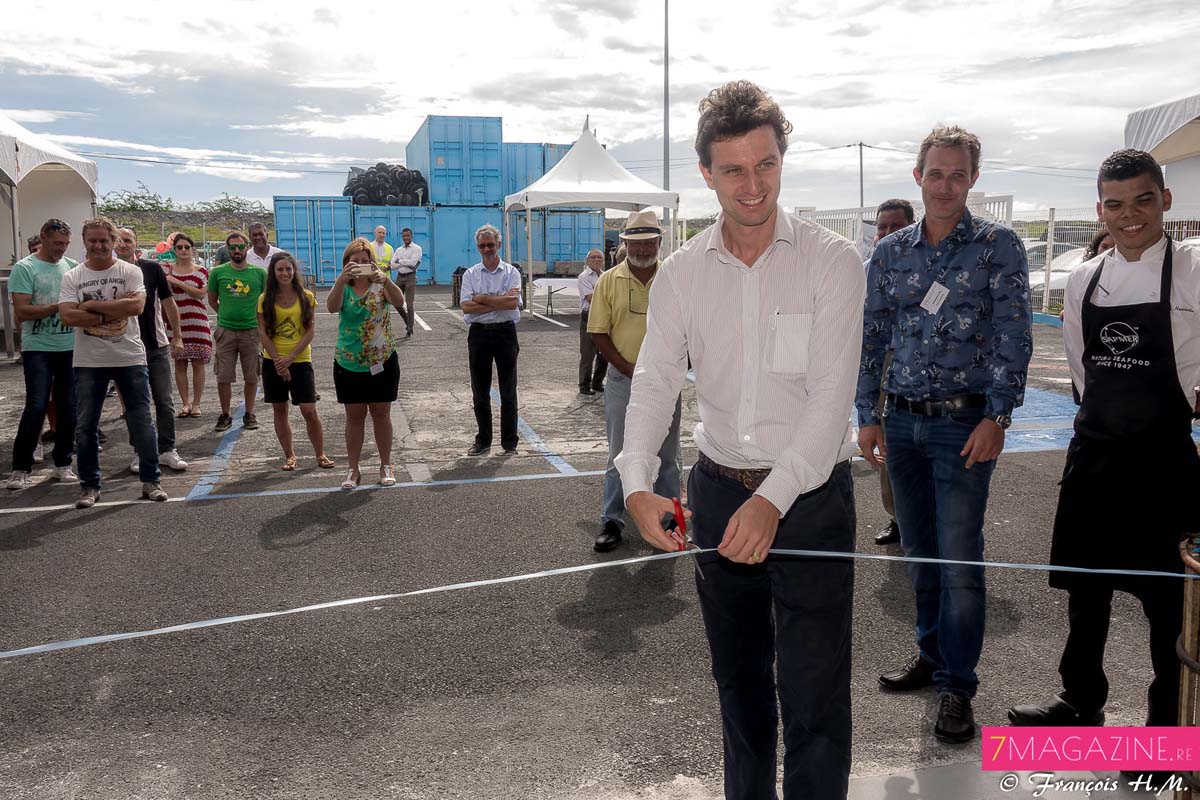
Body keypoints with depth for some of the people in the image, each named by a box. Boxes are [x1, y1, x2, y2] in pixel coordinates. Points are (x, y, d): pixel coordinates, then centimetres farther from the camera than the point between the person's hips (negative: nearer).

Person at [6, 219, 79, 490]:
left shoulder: (72, 267, 10)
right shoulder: (24, 268, -5)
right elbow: (22, 311, -13)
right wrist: (59, 307, -20)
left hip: (71, 348, 5)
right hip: (38, 349, -5)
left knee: (69, 408, 7)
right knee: (36, 407, -8)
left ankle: (62, 462, 18)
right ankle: (21, 467, 3)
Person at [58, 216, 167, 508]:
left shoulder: (130, 272, 0)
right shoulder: (72, 277, 3)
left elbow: (136, 306, -16)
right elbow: (67, 316, -11)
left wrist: (92, 305, -12)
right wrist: (116, 309, -14)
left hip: (130, 359, -1)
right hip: (89, 362, 1)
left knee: (142, 422, 4)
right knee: (86, 426, 7)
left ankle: (150, 480, 15)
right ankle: (90, 486, 18)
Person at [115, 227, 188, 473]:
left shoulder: (152, 268, -1)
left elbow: (168, 303, 4)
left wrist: (177, 336, 2)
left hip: (157, 346, 0)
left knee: (164, 402, 4)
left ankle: (167, 450, 13)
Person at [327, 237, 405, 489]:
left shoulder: (381, 285, -3)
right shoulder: (343, 288, -2)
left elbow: (399, 302, -25)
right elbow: (332, 307, -24)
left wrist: (384, 278, -44)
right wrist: (342, 279, -41)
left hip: (382, 361, -1)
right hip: (349, 363, 1)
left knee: (381, 414, 8)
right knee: (354, 416, 7)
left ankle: (386, 466, 20)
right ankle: (353, 469, 16)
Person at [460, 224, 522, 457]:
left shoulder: (511, 272, 2)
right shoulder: (470, 274, 7)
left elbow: (512, 303, -15)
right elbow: (466, 307, -8)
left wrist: (481, 298, -9)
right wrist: (498, 302, -13)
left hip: (505, 332, -2)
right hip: (479, 333, 2)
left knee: (508, 391, 3)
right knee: (480, 392, 8)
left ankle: (509, 442, 12)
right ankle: (483, 440, 20)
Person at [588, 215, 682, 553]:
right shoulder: (609, 281, 0)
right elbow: (599, 334, -2)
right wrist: (630, 370, -12)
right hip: (622, 381, -1)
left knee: (667, 454, 11)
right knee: (619, 455, 7)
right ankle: (612, 521, 17)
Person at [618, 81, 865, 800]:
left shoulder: (832, 261, -8)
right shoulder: (682, 273, 3)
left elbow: (831, 392, -15)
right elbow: (654, 381, -3)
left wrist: (773, 500, -27)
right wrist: (637, 483, -21)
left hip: (810, 496, -4)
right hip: (719, 491, 4)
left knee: (814, 694, -2)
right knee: (737, 678, 19)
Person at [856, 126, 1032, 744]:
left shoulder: (999, 246, -3)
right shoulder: (890, 252, 7)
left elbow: (1013, 337, -8)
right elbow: (872, 337, 9)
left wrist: (997, 418, -14)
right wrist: (867, 416, 5)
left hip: (964, 424, -4)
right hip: (901, 422, 4)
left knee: (958, 559, -3)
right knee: (918, 550, 15)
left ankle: (957, 685, 11)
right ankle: (931, 654, 32)